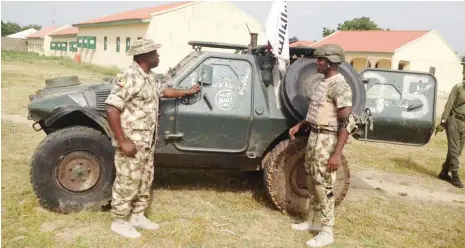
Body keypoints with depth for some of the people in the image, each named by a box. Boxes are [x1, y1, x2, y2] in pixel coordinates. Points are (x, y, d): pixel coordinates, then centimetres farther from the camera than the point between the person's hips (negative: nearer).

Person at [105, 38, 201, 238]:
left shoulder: (149, 77, 10)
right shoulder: (129, 78, -21)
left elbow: (163, 91, 30)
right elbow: (111, 109, -25)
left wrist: (188, 92, 36)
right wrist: (123, 141, -25)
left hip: (147, 143, 10)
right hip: (131, 142, -9)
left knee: (145, 181, 18)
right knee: (127, 183, 3)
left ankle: (137, 216, 33)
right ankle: (119, 222, 19)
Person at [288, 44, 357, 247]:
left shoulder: (339, 86, -18)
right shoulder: (323, 83, 11)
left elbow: (347, 122, -23)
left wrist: (337, 154, -26)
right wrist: (299, 125, 18)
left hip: (327, 140, -9)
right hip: (314, 136, 9)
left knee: (323, 185, -3)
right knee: (313, 183, 17)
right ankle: (314, 221, 31)